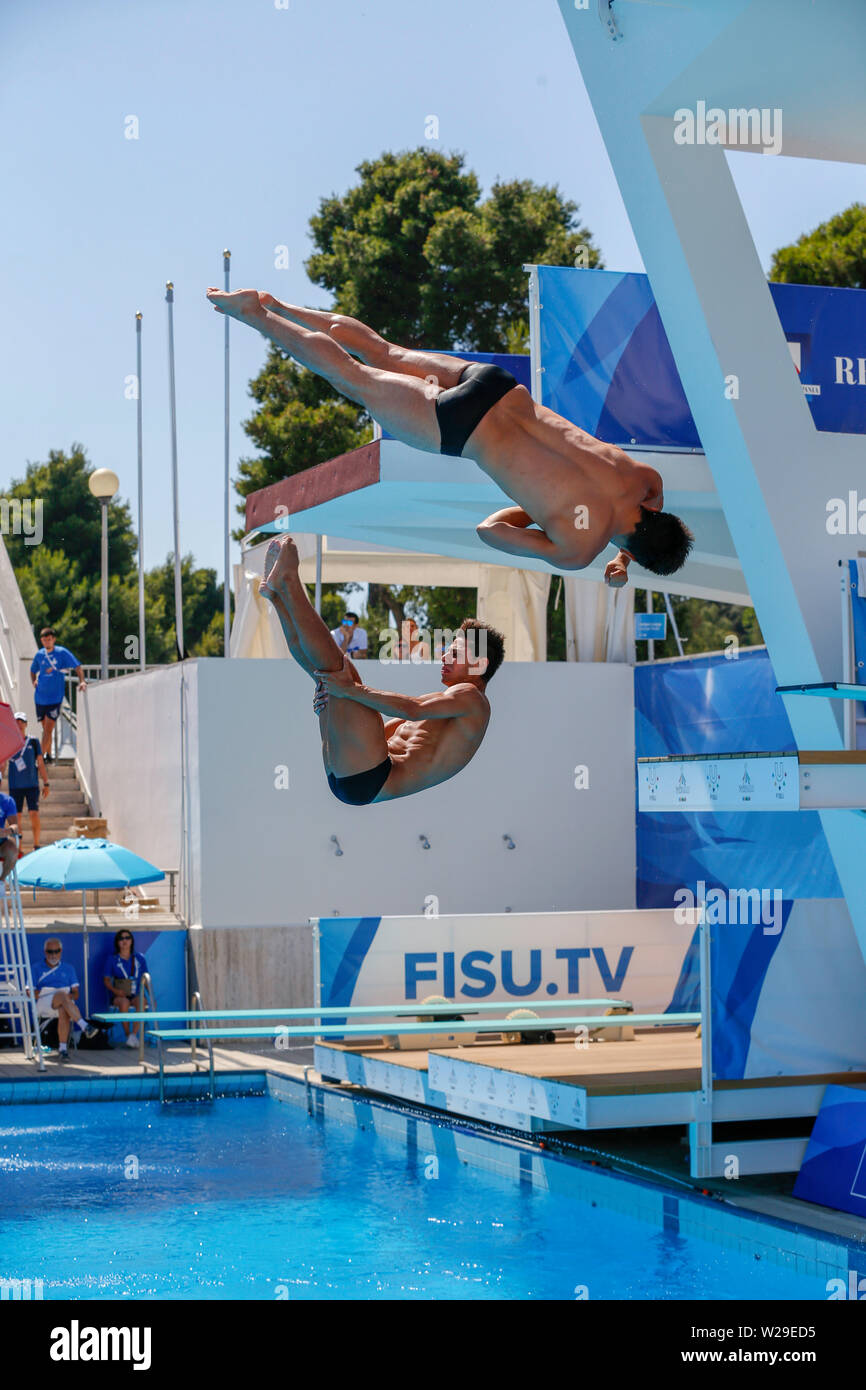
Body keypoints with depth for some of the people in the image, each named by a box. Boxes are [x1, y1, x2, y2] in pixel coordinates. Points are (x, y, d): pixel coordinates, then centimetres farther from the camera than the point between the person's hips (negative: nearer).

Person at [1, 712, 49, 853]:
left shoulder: (33, 742, 5)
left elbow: (40, 764, 8)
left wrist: (46, 783, 4)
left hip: (32, 785, 0)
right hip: (15, 786, 1)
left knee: (34, 814, -7)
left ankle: (36, 844, -1)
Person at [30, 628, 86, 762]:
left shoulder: (62, 653, -5)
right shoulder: (39, 654, 7)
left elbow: (77, 667, -6)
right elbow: (33, 670, 25)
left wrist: (82, 681, -20)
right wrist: (34, 681, 7)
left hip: (55, 697, -4)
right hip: (40, 696, 4)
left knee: (48, 728, -9)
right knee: (45, 728, 13)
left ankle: (40, 756, -10)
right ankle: (48, 754, 25)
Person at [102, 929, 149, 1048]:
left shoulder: (139, 958, 13)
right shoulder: (112, 959, 9)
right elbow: (106, 980, 7)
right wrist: (115, 990, -13)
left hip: (136, 995, 1)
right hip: (119, 995, -1)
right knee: (124, 1002, -36)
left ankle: (134, 1035, -34)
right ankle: (127, 1035, -24)